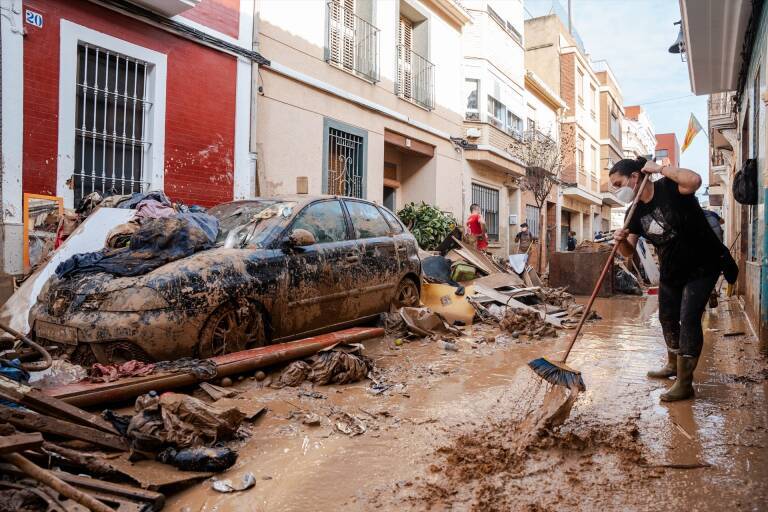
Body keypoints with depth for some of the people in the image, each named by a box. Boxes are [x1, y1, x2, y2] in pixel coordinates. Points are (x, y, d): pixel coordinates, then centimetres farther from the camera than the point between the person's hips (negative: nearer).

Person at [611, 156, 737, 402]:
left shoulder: (669, 188, -20)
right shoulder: (636, 212, -2)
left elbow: (695, 180, -43)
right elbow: (628, 252, -2)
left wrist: (659, 168, -32)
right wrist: (621, 240, -25)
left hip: (702, 267, -7)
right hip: (671, 270, 8)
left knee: (689, 318, -13)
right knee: (667, 317, 17)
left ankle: (684, 383, -6)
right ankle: (673, 365, 40)